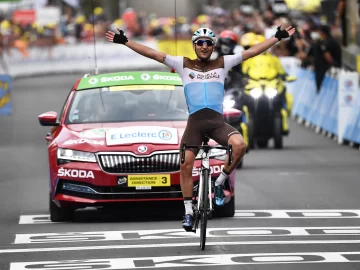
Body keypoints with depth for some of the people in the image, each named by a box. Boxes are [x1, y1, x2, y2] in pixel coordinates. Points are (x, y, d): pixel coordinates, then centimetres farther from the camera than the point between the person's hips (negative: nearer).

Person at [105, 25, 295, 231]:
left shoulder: (222, 64, 13)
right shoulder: (184, 65, 11)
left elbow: (252, 52, 10)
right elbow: (153, 54, 7)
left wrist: (278, 38, 6)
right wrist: (125, 42, 2)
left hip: (217, 121, 0)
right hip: (195, 121, 0)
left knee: (239, 145, -29)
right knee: (186, 164, -12)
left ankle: (220, 182, -5)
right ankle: (189, 212, 2)